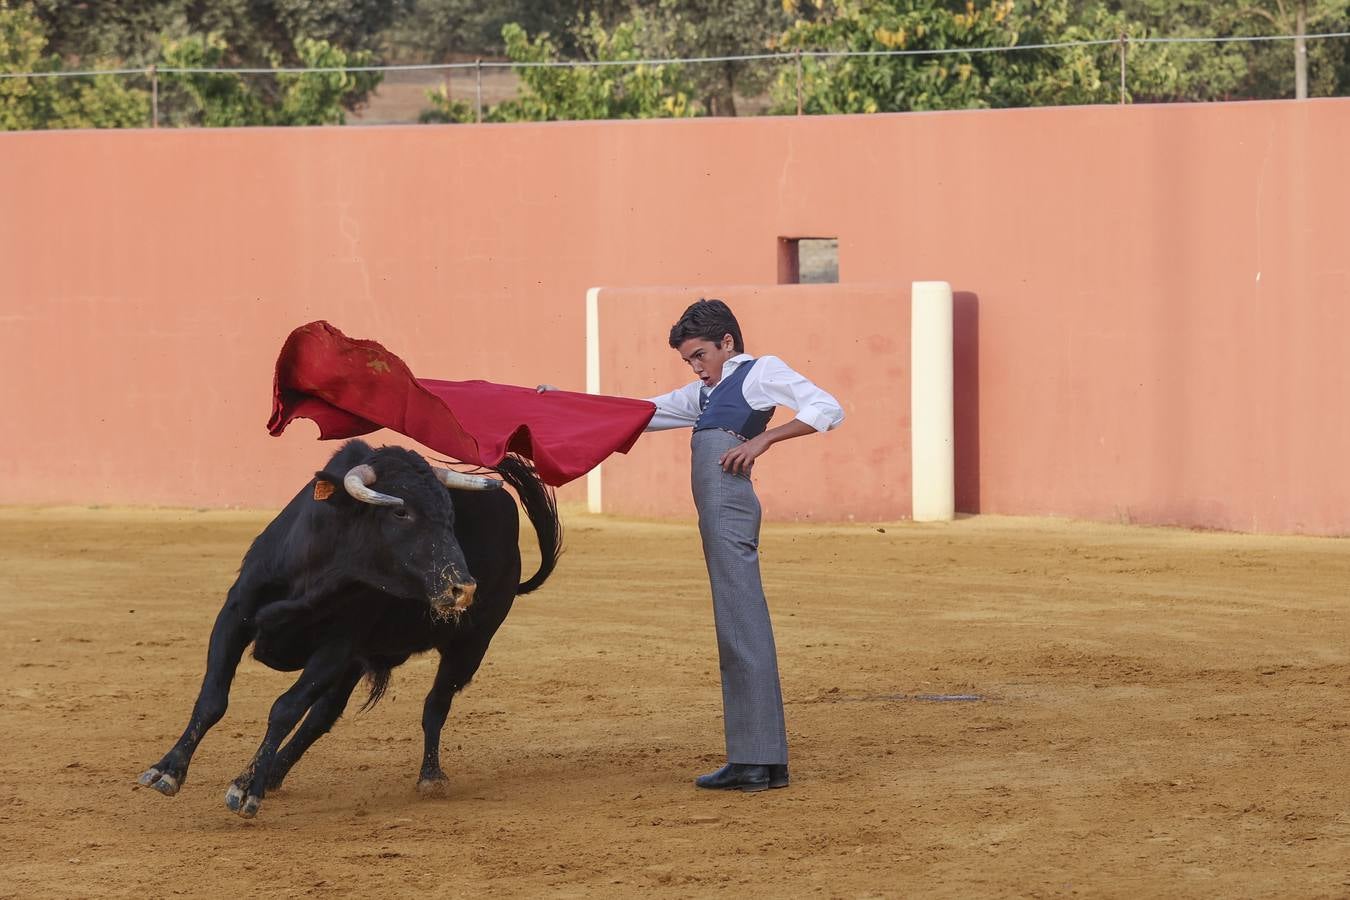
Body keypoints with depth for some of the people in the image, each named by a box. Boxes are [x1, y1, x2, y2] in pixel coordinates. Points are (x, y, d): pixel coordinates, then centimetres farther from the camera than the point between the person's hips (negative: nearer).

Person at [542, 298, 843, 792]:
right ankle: (755, 759, 8)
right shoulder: (704, 394, 29)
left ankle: (760, 762, -12)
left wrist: (764, 437, -14)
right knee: (739, 629, 7)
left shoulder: (762, 371, 5)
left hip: (730, 506, -9)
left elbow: (828, 410, -7)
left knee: (742, 627, -10)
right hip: (716, 512, 9)